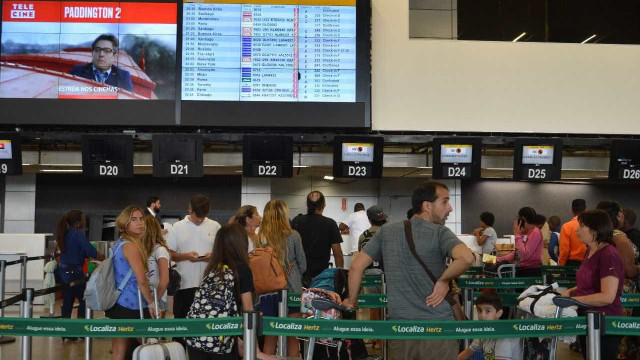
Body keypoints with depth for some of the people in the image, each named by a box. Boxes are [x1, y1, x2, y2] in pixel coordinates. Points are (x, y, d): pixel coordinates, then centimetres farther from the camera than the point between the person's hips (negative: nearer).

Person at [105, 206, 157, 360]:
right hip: (131, 306, -9)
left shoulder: (119, 243, 13)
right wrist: (151, 302, -13)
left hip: (117, 302, 9)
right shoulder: (132, 246, -17)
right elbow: (142, 280, -22)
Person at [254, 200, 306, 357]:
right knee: (292, 337, 9)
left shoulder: (260, 238, -4)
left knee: (270, 338, 12)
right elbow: (302, 265, 2)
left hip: (266, 291, 2)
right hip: (291, 290, -2)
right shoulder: (293, 236, -7)